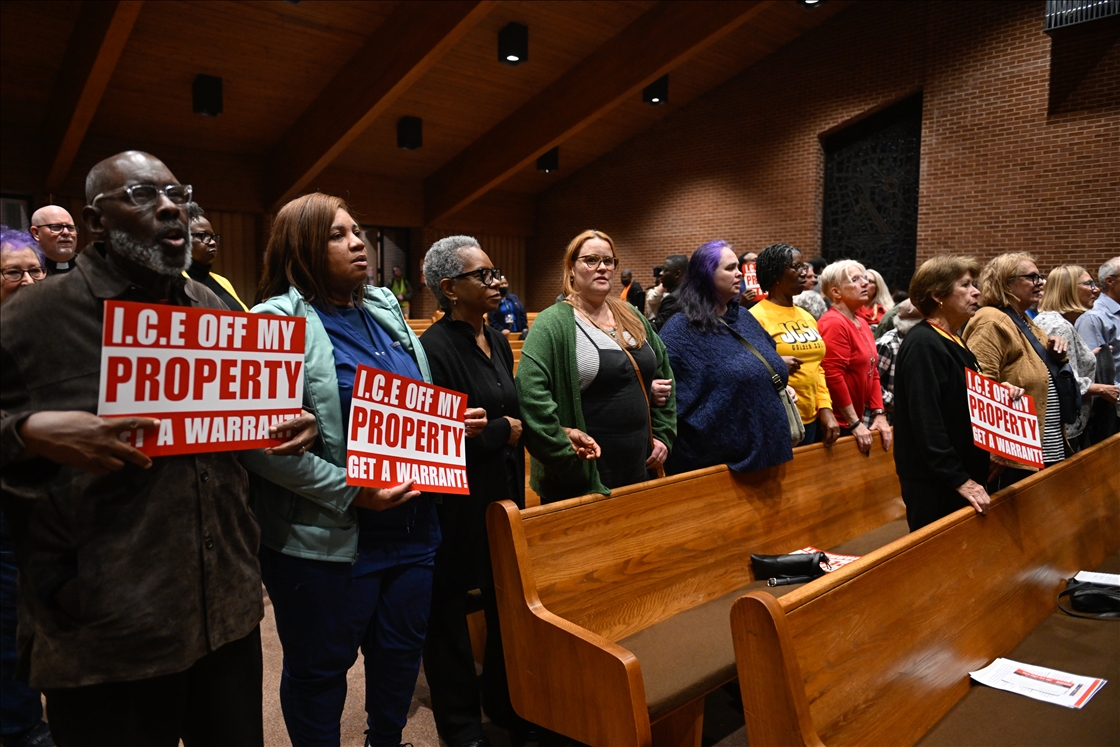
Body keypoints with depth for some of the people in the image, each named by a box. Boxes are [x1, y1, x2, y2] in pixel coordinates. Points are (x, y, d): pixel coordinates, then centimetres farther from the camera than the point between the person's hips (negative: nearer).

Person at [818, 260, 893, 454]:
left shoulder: (862, 323, 13)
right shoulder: (833, 323, -16)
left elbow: (873, 372, 15)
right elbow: (833, 377, -22)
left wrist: (879, 414, 6)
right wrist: (855, 423, -18)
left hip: (854, 421, 9)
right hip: (836, 423, -9)